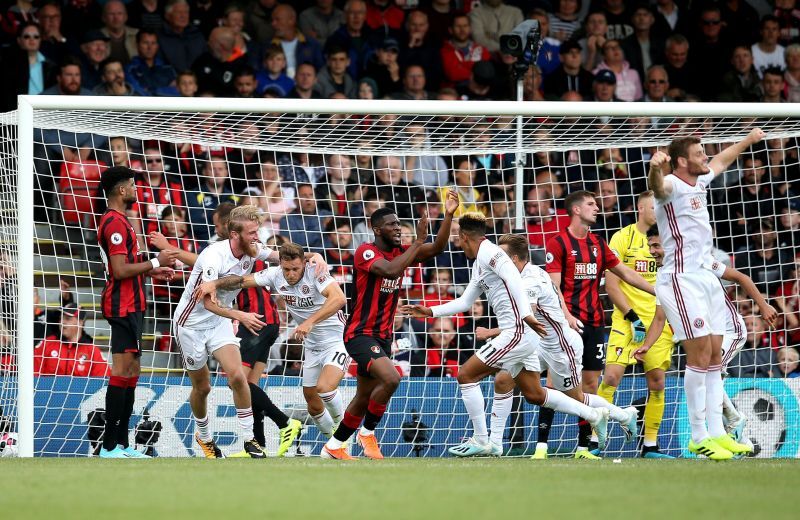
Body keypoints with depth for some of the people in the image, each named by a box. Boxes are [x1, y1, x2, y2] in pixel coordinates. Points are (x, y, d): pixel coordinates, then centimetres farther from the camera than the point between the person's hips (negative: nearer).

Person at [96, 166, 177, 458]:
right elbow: (120, 270, -20)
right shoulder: (116, 223, -14)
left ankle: (122, 444, 13)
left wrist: (151, 272, 19)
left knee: (130, 373, 11)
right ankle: (109, 447, -14)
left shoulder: (116, 221, 19)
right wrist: (155, 263, -12)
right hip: (124, 307, -11)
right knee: (122, 373, -12)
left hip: (129, 306, 11)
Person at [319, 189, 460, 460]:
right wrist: (418, 241, -25)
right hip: (360, 333, -8)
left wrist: (448, 215, -14)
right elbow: (391, 271, -31)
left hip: (383, 336, 8)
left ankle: (333, 447, 25)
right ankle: (367, 432, -8)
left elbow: (437, 248, -2)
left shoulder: (400, 252, 8)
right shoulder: (365, 251, -13)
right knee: (391, 378, -27)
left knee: (365, 397, 12)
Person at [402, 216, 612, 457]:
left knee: (466, 375, -6)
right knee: (534, 395, 14)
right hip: (522, 336, 10)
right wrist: (429, 311, 27)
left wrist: (526, 315, -33)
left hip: (517, 332, -10)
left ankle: (481, 441, -1)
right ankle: (594, 415, 18)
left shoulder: (488, 252, -9)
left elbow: (514, 279, -23)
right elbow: (464, 302, 30)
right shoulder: (479, 264, 21)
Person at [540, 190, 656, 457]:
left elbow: (624, 272, 21)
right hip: (569, 322, -6)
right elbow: (554, 285, -10)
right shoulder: (558, 243, -4)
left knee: (591, 381, 4)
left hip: (594, 321, 6)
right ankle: (541, 444, -8)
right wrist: (566, 315, -22)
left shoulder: (598, 244, 14)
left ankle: (584, 446, 7)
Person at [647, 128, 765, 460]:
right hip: (681, 279, -9)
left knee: (714, 357, 8)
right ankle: (699, 437, -9)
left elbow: (721, 161, 36)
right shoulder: (672, 185, -13)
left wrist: (749, 140, 49)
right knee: (700, 355, -13)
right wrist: (655, 169, -61)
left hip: (705, 277, 9)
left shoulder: (699, 182, 14)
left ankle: (716, 433, 11)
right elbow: (657, 186, -38)